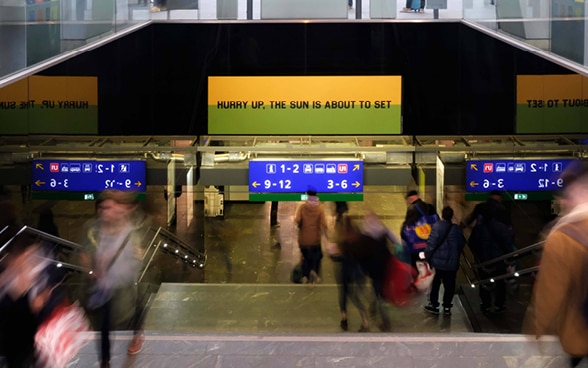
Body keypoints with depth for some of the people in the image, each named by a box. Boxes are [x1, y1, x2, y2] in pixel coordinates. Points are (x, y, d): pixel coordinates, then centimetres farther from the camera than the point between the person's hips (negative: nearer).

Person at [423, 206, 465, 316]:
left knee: (435, 284, 11)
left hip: (438, 261, -3)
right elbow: (461, 245, 6)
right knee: (449, 285, 11)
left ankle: (434, 305, 16)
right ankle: (447, 307, 13)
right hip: (452, 263, 3)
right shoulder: (457, 229, 0)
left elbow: (431, 244, -17)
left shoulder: (437, 226, -14)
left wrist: (427, 256, -4)